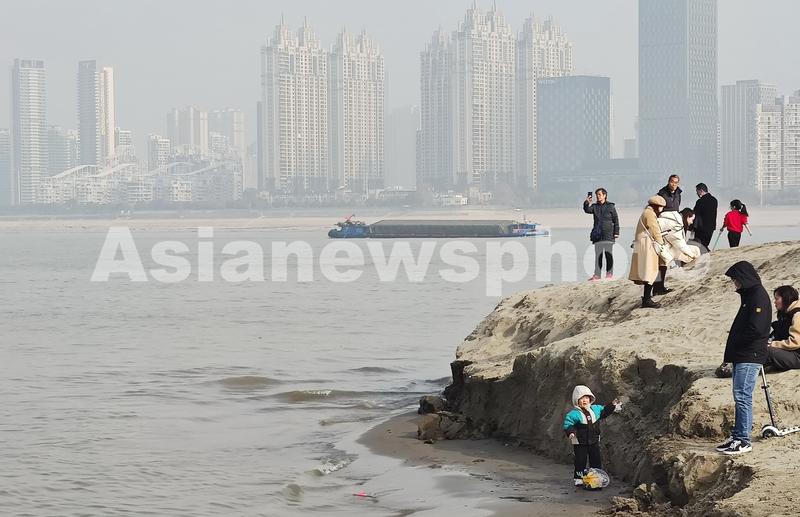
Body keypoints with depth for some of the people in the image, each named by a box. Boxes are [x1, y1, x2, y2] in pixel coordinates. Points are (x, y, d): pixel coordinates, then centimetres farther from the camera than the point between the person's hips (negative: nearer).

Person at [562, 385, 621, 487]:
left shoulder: (596, 409, 4)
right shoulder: (574, 414, -14)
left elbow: (604, 411, 21)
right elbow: (568, 424, -17)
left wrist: (613, 406, 12)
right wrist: (570, 432, -34)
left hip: (594, 441, 5)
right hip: (579, 442, -5)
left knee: (596, 460, 9)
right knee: (580, 461, -1)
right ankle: (579, 479, 9)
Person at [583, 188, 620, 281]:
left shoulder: (611, 206, 2)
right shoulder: (595, 207, 11)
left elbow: (616, 220, 2)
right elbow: (587, 210, -7)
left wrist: (616, 232, -4)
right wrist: (587, 203, -27)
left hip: (608, 234, -4)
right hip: (597, 234, 4)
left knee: (608, 254, -1)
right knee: (598, 255, 3)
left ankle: (610, 274, 4)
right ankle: (597, 275, 3)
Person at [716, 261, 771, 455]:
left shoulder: (758, 296, -14)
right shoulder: (749, 295, 17)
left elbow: (756, 329, -22)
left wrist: (735, 344, -11)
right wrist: (732, 350, 9)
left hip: (749, 357, -10)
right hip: (741, 356, 10)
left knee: (742, 396, -10)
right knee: (740, 397, 12)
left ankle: (743, 440, -8)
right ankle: (737, 436, 18)